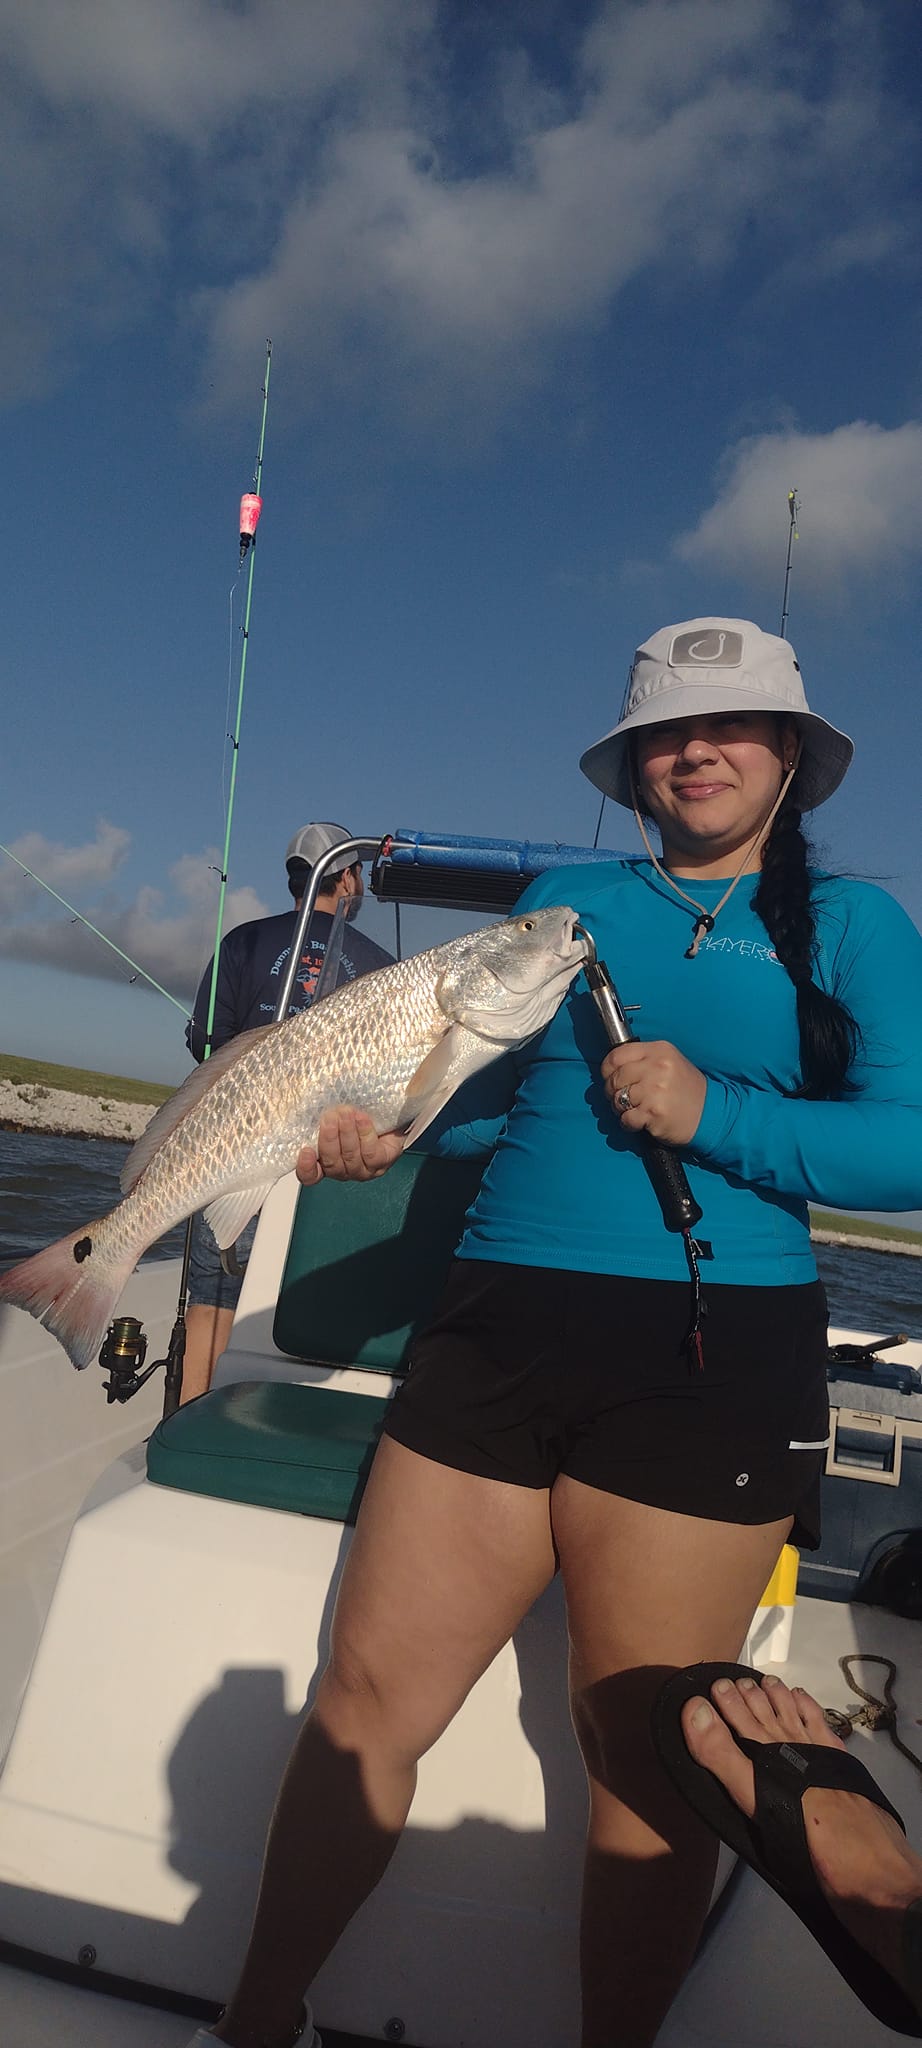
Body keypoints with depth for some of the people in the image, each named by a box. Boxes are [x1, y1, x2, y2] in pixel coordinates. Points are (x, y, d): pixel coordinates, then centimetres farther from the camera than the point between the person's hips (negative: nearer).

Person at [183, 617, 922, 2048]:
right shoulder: (564, 899, 15)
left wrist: (712, 1114, -15)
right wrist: (386, 1129, 2)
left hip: (709, 1355, -3)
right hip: (495, 1333, 3)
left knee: (645, 1760, 6)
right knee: (367, 1695, 6)